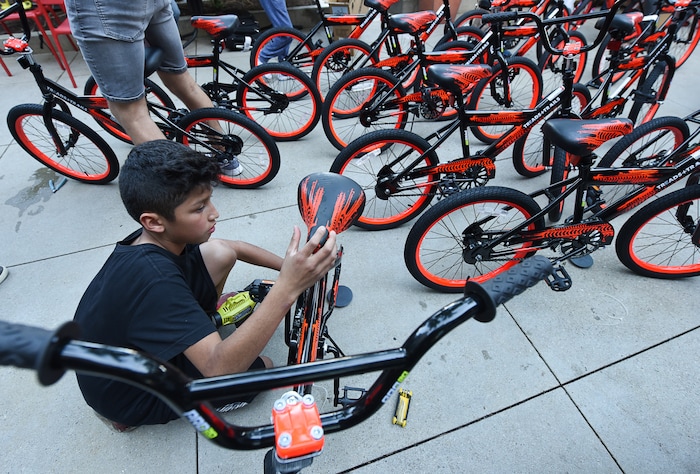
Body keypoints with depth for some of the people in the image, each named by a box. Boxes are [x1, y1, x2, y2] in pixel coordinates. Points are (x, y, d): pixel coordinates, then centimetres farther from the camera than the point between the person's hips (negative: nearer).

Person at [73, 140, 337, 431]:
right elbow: (220, 369, -45)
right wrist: (286, 289, -55)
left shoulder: (161, 237, -14)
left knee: (219, 255, -11)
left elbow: (233, 248, 2)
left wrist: (291, 268, -5)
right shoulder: (151, 278, -40)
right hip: (127, 395, -5)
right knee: (258, 367, -11)